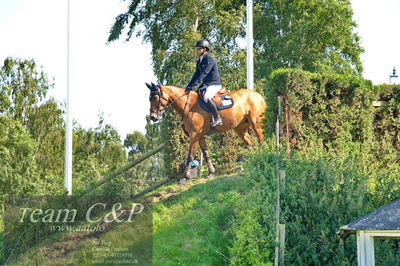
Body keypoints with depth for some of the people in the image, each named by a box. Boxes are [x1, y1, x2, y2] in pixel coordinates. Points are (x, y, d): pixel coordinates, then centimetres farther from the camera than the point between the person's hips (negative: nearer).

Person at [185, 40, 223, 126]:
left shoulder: (209, 60, -17)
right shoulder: (199, 61, 13)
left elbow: (203, 74, -25)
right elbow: (196, 74, 15)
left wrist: (192, 85, -30)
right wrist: (189, 86, 3)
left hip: (214, 84, -10)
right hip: (206, 85, 10)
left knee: (206, 97, -32)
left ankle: (217, 118, -29)